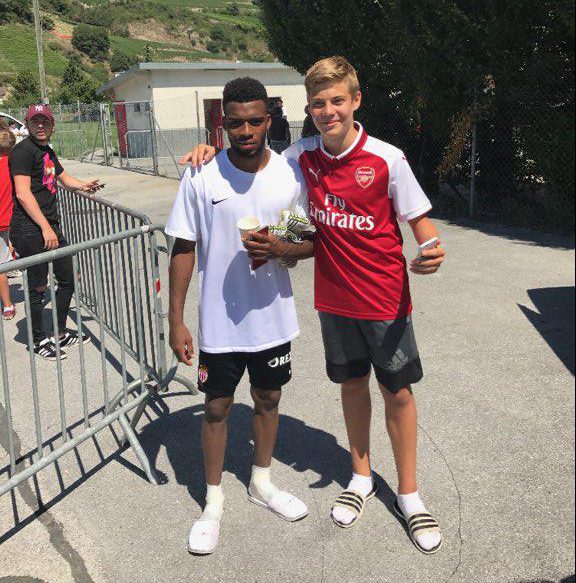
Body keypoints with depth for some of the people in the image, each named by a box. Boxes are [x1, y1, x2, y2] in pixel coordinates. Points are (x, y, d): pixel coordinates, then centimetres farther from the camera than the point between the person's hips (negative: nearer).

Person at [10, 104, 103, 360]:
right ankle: (39, 340, 16)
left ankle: (61, 334, 29)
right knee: (38, 286, 0)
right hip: (29, 230, -9)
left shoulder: (48, 151, 17)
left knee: (68, 279, 14)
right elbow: (23, 193, -18)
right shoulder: (23, 151, -11)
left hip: (51, 226, 9)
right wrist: (46, 228, -21)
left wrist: (83, 185, 11)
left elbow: (64, 178, 32)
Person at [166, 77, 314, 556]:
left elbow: (312, 242, 3)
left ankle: (262, 483, 43)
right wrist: (176, 320, -7)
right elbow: (184, 249, -6)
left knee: (268, 400, 18)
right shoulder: (201, 178, -11)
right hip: (219, 322, -2)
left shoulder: (292, 174, -5)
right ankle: (214, 502, 32)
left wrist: (282, 248, -20)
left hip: (274, 317, 2)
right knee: (217, 408, 11)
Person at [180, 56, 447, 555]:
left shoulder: (387, 159, -14)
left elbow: (420, 220, -8)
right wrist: (213, 152, -6)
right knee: (352, 385, 17)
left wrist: (431, 253, -30)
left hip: (385, 299, -3)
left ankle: (409, 494, 28)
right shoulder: (303, 156, -3)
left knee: (397, 391, 8)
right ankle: (362, 478, 39)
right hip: (335, 298, 3)